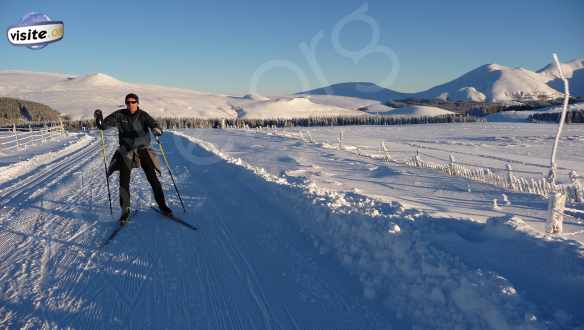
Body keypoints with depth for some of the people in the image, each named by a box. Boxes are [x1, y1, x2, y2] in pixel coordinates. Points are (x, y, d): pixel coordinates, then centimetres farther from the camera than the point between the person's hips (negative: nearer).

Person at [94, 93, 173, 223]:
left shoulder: (143, 115, -6)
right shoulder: (119, 115, -1)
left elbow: (153, 123, -20)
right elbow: (104, 125, 1)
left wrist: (156, 129, -43)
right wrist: (98, 118, -21)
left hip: (143, 150, -1)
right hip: (125, 152, 1)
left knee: (153, 179, -2)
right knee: (124, 182, -1)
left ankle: (162, 205, 11)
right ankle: (125, 210, 14)